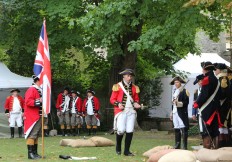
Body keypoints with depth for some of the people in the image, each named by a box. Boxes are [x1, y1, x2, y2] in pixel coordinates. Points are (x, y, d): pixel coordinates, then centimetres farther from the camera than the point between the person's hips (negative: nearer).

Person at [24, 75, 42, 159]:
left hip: (38, 117, 10)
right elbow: (28, 102, -22)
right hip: (32, 117, -10)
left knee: (36, 135, 11)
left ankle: (35, 153, 15)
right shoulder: (31, 90, -13)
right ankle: (30, 153, -9)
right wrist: (39, 101, -26)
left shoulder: (39, 90, 17)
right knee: (32, 135, -9)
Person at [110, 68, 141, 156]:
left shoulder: (134, 88, 14)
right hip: (121, 110, -4)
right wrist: (118, 104, -17)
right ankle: (118, 148, 11)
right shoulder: (117, 86, 2)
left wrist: (136, 104, 0)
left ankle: (127, 151, 7)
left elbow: (136, 99, 23)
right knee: (121, 130, -14)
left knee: (130, 131, -3)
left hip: (131, 111, 4)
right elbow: (112, 99, 1)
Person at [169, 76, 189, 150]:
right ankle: (177, 145, 19)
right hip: (175, 112, 8)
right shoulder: (175, 91, 19)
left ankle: (185, 146, -8)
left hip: (182, 112, -8)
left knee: (183, 129, -8)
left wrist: (179, 103, -24)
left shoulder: (184, 91, -5)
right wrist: (172, 112, 21)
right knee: (176, 129, 12)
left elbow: (186, 102, -11)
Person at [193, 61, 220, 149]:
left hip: (205, 109, -8)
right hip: (214, 109, 8)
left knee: (205, 132, -8)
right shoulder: (216, 80, 14)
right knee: (214, 131, 11)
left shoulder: (207, 79, -12)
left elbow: (204, 95, -18)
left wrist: (196, 104, -6)